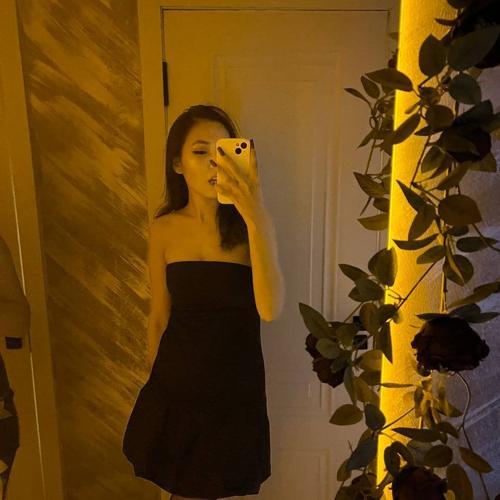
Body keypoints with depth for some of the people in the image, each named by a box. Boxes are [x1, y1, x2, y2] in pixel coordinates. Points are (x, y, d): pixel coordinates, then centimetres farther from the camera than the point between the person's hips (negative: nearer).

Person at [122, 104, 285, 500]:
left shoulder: (250, 224, -13)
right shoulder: (165, 228, -7)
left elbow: (270, 309, -28)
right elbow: (159, 316, 2)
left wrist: (256, 216, -37)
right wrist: (156, 380, 12)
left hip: (235, 385, -1)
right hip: (176, 383, 1)